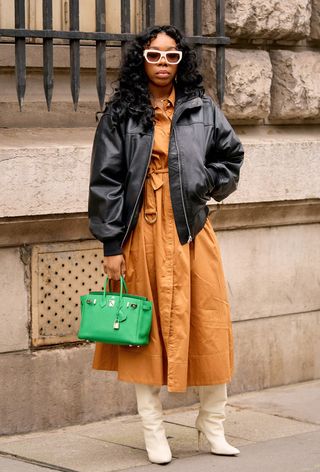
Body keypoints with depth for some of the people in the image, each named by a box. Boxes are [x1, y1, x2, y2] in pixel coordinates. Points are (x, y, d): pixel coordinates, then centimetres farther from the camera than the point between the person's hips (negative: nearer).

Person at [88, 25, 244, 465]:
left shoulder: (202, 110, 8)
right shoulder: (119, 115, 0)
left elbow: (231, 155, 19)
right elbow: (106, 181, -3)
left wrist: (206, 185, 2)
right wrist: (111, 245, -8)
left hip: (192, 230, 2)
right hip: (142, 232, -2)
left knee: (209, 325, 2)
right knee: (148, 329, 3)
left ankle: (212, 422, 19)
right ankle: (154, 432, 12)